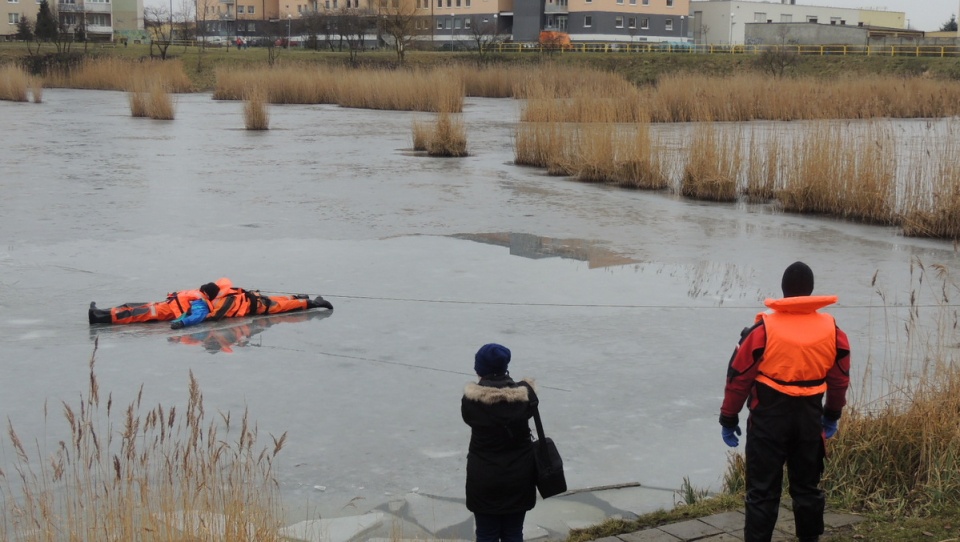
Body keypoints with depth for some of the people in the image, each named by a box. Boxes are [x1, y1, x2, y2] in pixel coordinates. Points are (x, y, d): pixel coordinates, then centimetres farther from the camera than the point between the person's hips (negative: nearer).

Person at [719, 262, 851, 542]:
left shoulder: (764, 329, -12)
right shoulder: (831, 330, 0)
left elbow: (739, 377, -9)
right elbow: (839, 379, 10)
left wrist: (729, 418, 1)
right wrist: (833, 414, 25)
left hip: (769, 418, -3)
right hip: (810, 418, 4)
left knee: (763, 490, 2)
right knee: (807, 486, 17)